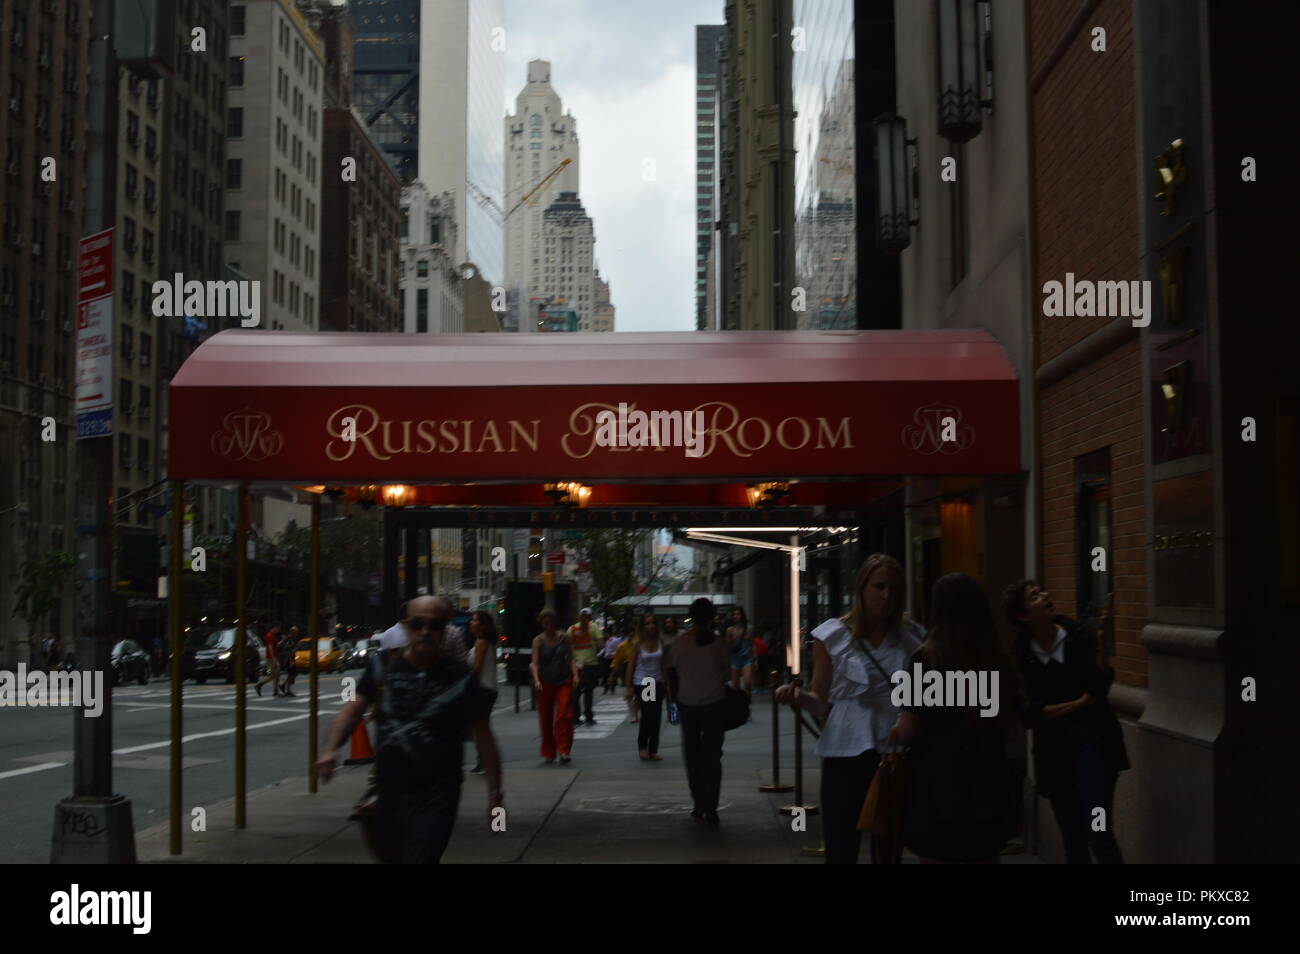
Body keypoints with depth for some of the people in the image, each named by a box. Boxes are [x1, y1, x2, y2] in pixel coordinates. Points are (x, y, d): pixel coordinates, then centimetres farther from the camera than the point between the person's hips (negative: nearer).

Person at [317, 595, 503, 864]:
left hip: (436, 795, -4)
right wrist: (330, 749, -20)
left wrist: (494, 792, -5)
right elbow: (353, 710, -2)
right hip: (389, 790, 4)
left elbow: (483, 736, -3)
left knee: (419, 858, -15)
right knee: (390, 857, 19)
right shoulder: (383, 666, 2)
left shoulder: (460, 677, -6)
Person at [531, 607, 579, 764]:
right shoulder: (538, 640, -1)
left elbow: (570, 658, 7)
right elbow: (534, 663, -8)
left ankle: (564, 751, -13)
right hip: (545, 684, 0)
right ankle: (548, 753, 17)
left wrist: (575, 675, -8)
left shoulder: (563, 638, 4)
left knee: (564, 716, -13)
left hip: (564, 682, 0)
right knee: (546, 720, 5)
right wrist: (536, 680, -24)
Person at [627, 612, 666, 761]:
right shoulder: (637, 643, -7)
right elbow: (631, 665, -4)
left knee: (656, 717, 2)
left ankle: (653, 751, 11)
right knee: (647, 715, -11)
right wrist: (629, 687, -6)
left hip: (657, 683, 4)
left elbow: (663, 664, 9)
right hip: (642, 683, -4)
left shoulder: (660, 642, 3)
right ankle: (642, 746, 10)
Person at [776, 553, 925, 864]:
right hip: (846, 756, -2)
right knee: (840, 852, -2)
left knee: (889, 852, 11)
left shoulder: (912, 638, 6)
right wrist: (798, 697, -18)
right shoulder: (833, 636, 0)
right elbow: (821, 702, 2)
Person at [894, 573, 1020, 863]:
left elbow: (907, 733, -11)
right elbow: (1011, 731, 7)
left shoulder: (925, 660, -12)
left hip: (937, 787, -3)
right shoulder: (1000, 663, 0)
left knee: (937, 856, 7)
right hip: (986, 785, 4)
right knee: (984, 856, 15)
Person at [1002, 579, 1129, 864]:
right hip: (1053, 752, 2)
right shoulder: (1019, 654, 0)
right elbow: (1025, 712, -4)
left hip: (1093, 744, -2)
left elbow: (1099, 686, -14)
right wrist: (1075, 705, -10)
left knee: (1099, 835, -12)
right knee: (1074, 842, 11)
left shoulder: (1080, 637, -4)